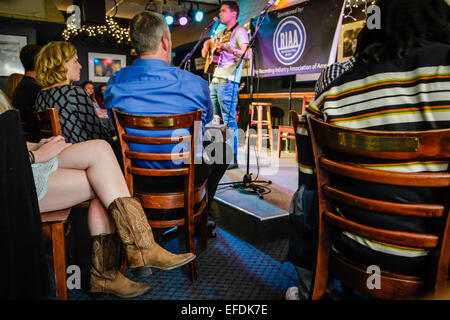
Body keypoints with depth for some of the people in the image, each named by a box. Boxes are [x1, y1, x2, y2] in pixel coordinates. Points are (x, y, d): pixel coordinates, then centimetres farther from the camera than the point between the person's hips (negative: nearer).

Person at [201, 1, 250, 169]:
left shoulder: (239, 31, -3)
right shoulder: (222, 32, 23)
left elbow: (248, 54, -18)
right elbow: (209, 41, 39)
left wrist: (230, 49, -33)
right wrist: (206, 46, 15)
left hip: (228, 82, -9)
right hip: (215, 80, 9)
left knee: (229, 121, -10)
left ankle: (232, 159, -6)